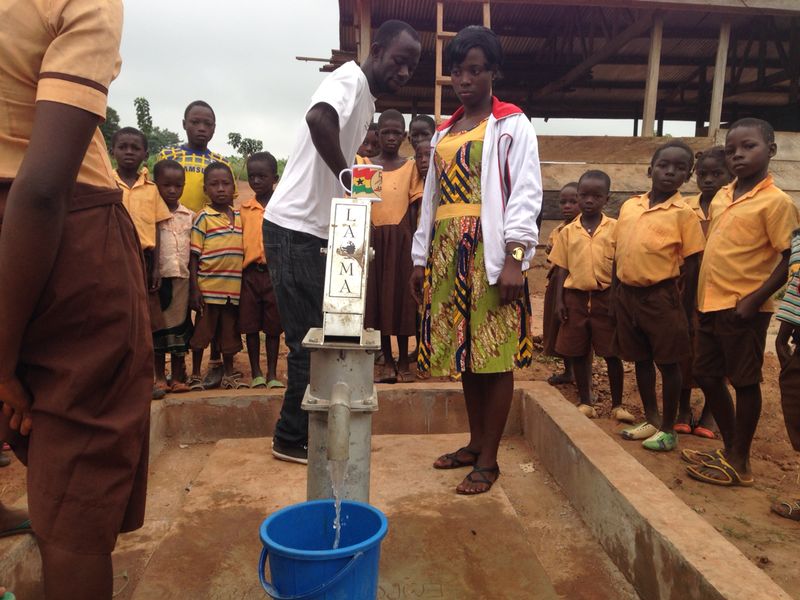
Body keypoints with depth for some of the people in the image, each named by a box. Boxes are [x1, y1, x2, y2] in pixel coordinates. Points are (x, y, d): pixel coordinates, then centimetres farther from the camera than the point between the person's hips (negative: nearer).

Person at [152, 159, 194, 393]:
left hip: (182, 278, 2)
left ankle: (178, 377, 17)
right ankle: (159, 376, 18)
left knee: (180, 324, 7)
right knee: (159, 326, 6)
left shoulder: (189, 216, 8)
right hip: (159, 277, -2)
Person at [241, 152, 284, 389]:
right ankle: (256, 372, 20)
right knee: (250, 325, 7)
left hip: (275, 272, -2)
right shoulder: (244, 209, 7)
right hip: (250, 273, 2)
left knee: (273, 326, 7)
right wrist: (239, 273, 3)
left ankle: (272, 373, 17)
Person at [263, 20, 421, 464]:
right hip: (294, 229, -9)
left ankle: (304, 432, 27)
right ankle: (293, 439, 11)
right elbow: (319, 117, -35)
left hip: (317, 231, 9)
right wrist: (349, 178, -26)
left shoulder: (367, 100, 17)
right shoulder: (350, 78, -12)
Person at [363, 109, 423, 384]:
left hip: (401, 237, -1)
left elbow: (415, 207, 3)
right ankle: (387, 361, 13)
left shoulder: (410, 167, 5)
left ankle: (403, 361, 12)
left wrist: (414, 243, -2)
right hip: (374, 237, 1)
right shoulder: (365, 165, 8)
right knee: (377, 297, 3)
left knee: (402, 296, 1)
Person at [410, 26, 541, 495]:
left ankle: (489, 460, 8)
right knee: (464, 351, 10)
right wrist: (421, 258, 14)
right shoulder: (445, 133, 20)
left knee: (494, 356, -2)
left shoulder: (512, 125, 3)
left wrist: (515, 258, -17)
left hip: (489, 252, -6)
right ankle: (475, 443, 24)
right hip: (448, 253, 6)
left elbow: (525, 195, -7)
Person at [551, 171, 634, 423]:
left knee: (612, 353, 4)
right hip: (575, 296, 2)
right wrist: (559, 300, -1)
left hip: (605, 296, -2)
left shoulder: (615, 228, 0)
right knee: (578, 353, 8)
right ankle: (585, 402, 23)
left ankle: (617, 404, 18)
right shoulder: (568, 231, 5)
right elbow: (562, 268, 6)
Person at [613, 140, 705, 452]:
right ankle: (651, 420, 31)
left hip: (660, 296, -5)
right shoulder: (629, 206, 7)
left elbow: (691, 266, -6)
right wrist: (616, 296, 11)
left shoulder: (684, 214, -7)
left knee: (668, 363, 6)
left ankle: (668, 429, 20)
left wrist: (686, 310, -7)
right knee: (641, 360, 15)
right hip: (628, 294, 5)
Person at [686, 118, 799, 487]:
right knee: (706, 376, 14)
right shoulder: (721, 196, 10)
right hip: (711, 304, 8)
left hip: (743, 308, -8)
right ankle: (729, 448, 32)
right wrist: (699, 296, 13)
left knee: (744, 382, 4)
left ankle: (738, 463, 17)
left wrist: (755, 299, -20)